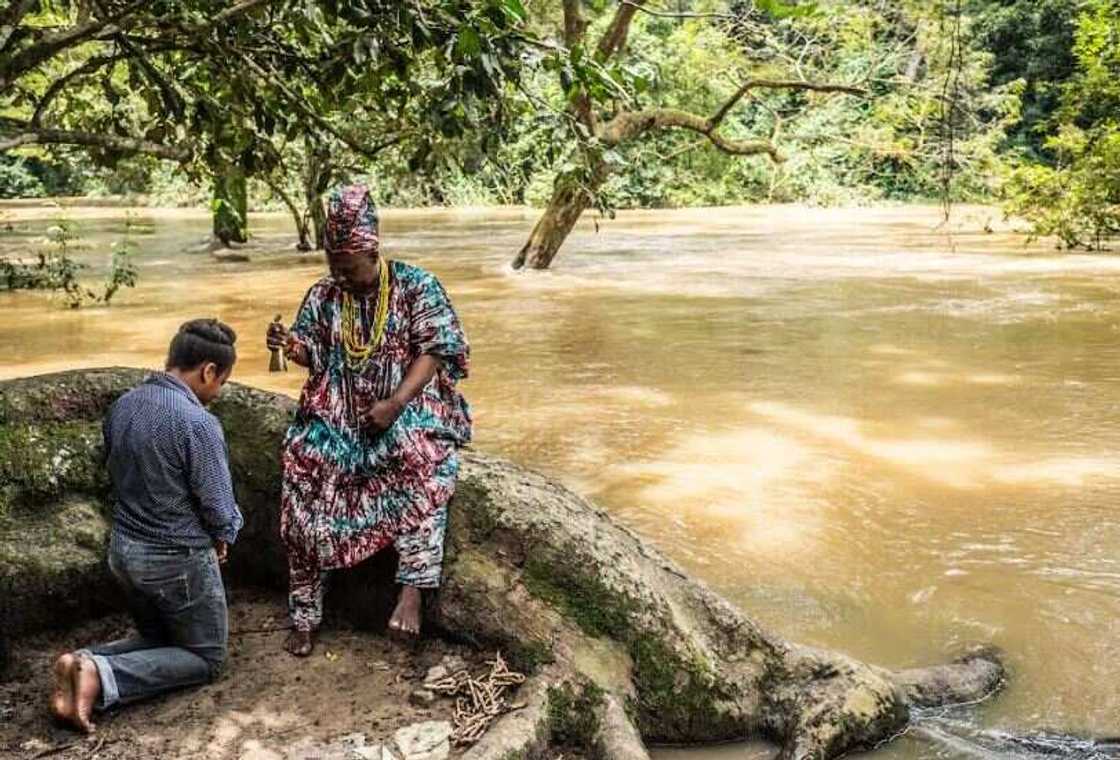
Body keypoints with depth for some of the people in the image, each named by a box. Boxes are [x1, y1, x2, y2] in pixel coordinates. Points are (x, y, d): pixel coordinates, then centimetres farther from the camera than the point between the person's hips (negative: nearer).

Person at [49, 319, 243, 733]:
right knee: (206, 657, 11)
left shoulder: (122, 405, -1)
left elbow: (115, 473, 11)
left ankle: (87, 660, 0)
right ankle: (100, 675, -9)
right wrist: (223, 538, 3)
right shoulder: (198, 423, -25)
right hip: (177, 561, -8)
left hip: (123, 549, 8)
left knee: (157, 639, 28)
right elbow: (219, 507, -19)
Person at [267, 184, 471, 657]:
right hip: (339, 416, 3)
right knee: (305, 468, -19)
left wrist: (396, 403, -22)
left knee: (421, 457, -35)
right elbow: (314, 355, 10)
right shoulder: (322, 296, 7)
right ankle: (305, 614, -9)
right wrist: (291, 346, -14)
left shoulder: (416, 287, -5)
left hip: (407, 408, -3)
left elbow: (434, 352, -10)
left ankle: (413, 587, -35)